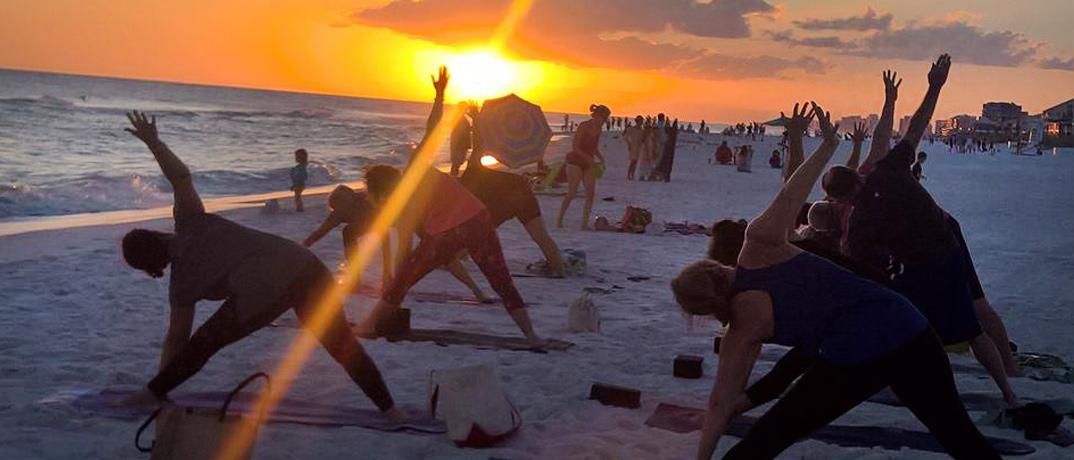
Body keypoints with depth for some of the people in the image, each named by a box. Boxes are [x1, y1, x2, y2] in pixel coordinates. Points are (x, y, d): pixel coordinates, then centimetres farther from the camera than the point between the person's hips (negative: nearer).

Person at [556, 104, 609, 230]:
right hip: (575, 161, -7)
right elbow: (575, 147, -16)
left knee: (591, 193, -5)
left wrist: (601, 159, 3)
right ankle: (559, 218, 5)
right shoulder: (584, 126, -13)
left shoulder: (598, 129, 8)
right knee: (572, 193, -11)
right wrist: (588, 157, -26)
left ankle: (585, 223, -3)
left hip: (588, 164, 7)